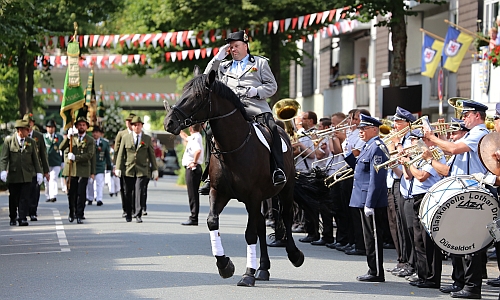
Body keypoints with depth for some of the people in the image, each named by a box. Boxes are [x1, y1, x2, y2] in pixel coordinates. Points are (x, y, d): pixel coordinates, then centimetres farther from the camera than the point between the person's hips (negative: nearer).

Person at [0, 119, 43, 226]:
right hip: (13, 175, -1)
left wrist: (39, 172, 4)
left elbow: (35, 159, 10)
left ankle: (22, 218, -5)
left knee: (25, 198, -7)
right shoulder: (9, 141, 2)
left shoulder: (31, 142, 9)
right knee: (13, 198, 6)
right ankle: (13, 217, 22)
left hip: (27, 175, 1)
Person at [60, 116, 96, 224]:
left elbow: (90, 155, -6)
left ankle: (79, 216, -3)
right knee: (71, 193, 7)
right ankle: (72, 212, 25)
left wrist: (75, 157, -15)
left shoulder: (90, 141, 6)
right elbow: (61, 148, -3)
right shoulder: (71, 137, 10)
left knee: (81, 194, -7)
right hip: (70, 170, 2)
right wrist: (68, 137, -18)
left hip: (83, 171, -2)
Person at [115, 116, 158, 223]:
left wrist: (155, 170, 8)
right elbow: (120, 154, 7)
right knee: (128, 193, 5)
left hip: (142, 170, -1)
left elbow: (152, 155, 10)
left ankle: (138, 215, -9)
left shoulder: (147, 139, 9)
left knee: (140, 192, -11)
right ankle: (128, 214, 17)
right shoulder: (125, 138, 8)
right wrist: (118, 168, 0)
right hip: (128, 170, 1)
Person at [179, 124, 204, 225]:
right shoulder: (193, 137, 15)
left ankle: (194, 218, -6)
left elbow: (198, 150, -35)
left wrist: (194, 162, -25)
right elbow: (186, 138, 39)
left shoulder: (195, 138, -16)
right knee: (193, 194, 11)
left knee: (193, 194, -7)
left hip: (192, 168, -10)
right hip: (191, 169, 10)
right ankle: (193, 218, 14)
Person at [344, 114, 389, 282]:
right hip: (364, 200, 10)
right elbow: (359, 168, 24)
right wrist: (348, 154, 11)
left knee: (373, 236, -5)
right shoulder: (368, 147, 16)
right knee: (370, 236, 13)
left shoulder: (377, 148, -16)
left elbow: (376, 178, -21)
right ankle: (373, 271, 19)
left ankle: (376, 274, -1)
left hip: (372, 200, -10)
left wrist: (369, 204, -23)